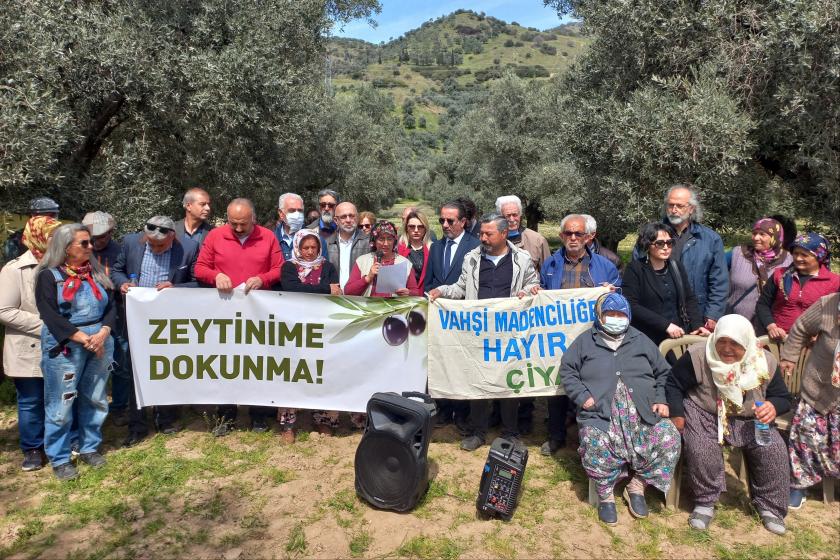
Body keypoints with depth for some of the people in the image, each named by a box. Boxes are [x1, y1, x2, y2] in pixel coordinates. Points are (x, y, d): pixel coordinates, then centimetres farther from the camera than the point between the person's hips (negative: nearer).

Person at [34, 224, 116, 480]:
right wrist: (84, 339, -19)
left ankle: (89, 448, 28)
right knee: (61, 403, 2)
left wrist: (102, 333, -13)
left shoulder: (96, 272, 9)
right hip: (65, 346, -4)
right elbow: (50, 315, -12)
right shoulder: (49, 275, -4)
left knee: (94, 399, 13)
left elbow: (110, 305, 5)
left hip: (101, 342, 5)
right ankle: (59, 458, 16)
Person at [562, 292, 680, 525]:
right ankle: (606, 494, -7)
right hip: (601, 413, -2)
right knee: (595, 444, -33)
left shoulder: (641, 341, 22)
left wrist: (662, 400, 8)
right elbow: (567, 371, 11)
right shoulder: (585, 342, 15)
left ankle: (637, 486, -2)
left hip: (645, 412, 3)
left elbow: (663, 373, 25)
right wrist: (583, 396, -4)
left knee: (669, 438, -23)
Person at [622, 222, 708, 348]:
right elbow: (631, 306, -15)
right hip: (649, 341, -4)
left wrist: (697, 325, -5)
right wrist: (665, 325, -19)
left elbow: (689, 299, 12)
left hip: (679, 335, 5)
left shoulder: (677, 266, 10)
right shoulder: (635, 269, -6)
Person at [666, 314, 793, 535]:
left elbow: (783, 397, 5)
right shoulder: (697, 357, -18)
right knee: (700, 450, -29)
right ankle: (705, 502, -6)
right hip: (703, 415, -3)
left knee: (774, 450, -17)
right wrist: (677, 414, -12)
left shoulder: (765, 363, -8)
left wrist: (774, 407, -18)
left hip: (748, 419, 3)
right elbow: (673, 384, -5)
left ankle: (768, 505, 5)